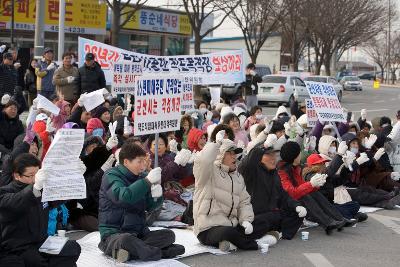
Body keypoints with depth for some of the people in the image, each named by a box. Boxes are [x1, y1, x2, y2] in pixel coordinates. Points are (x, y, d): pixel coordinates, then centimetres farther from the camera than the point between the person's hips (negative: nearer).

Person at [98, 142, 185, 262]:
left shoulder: (139, 178, 10)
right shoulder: (111, 176, -9)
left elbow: (149, 206, 11)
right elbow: (123, 196, -29)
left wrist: (156, 196, -12)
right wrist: (148, 181, -29)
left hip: (138, 232, 7)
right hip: (113, 233, -7)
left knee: (168, 234, -12)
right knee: (127, 239, -40)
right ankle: (161, 252, -20)